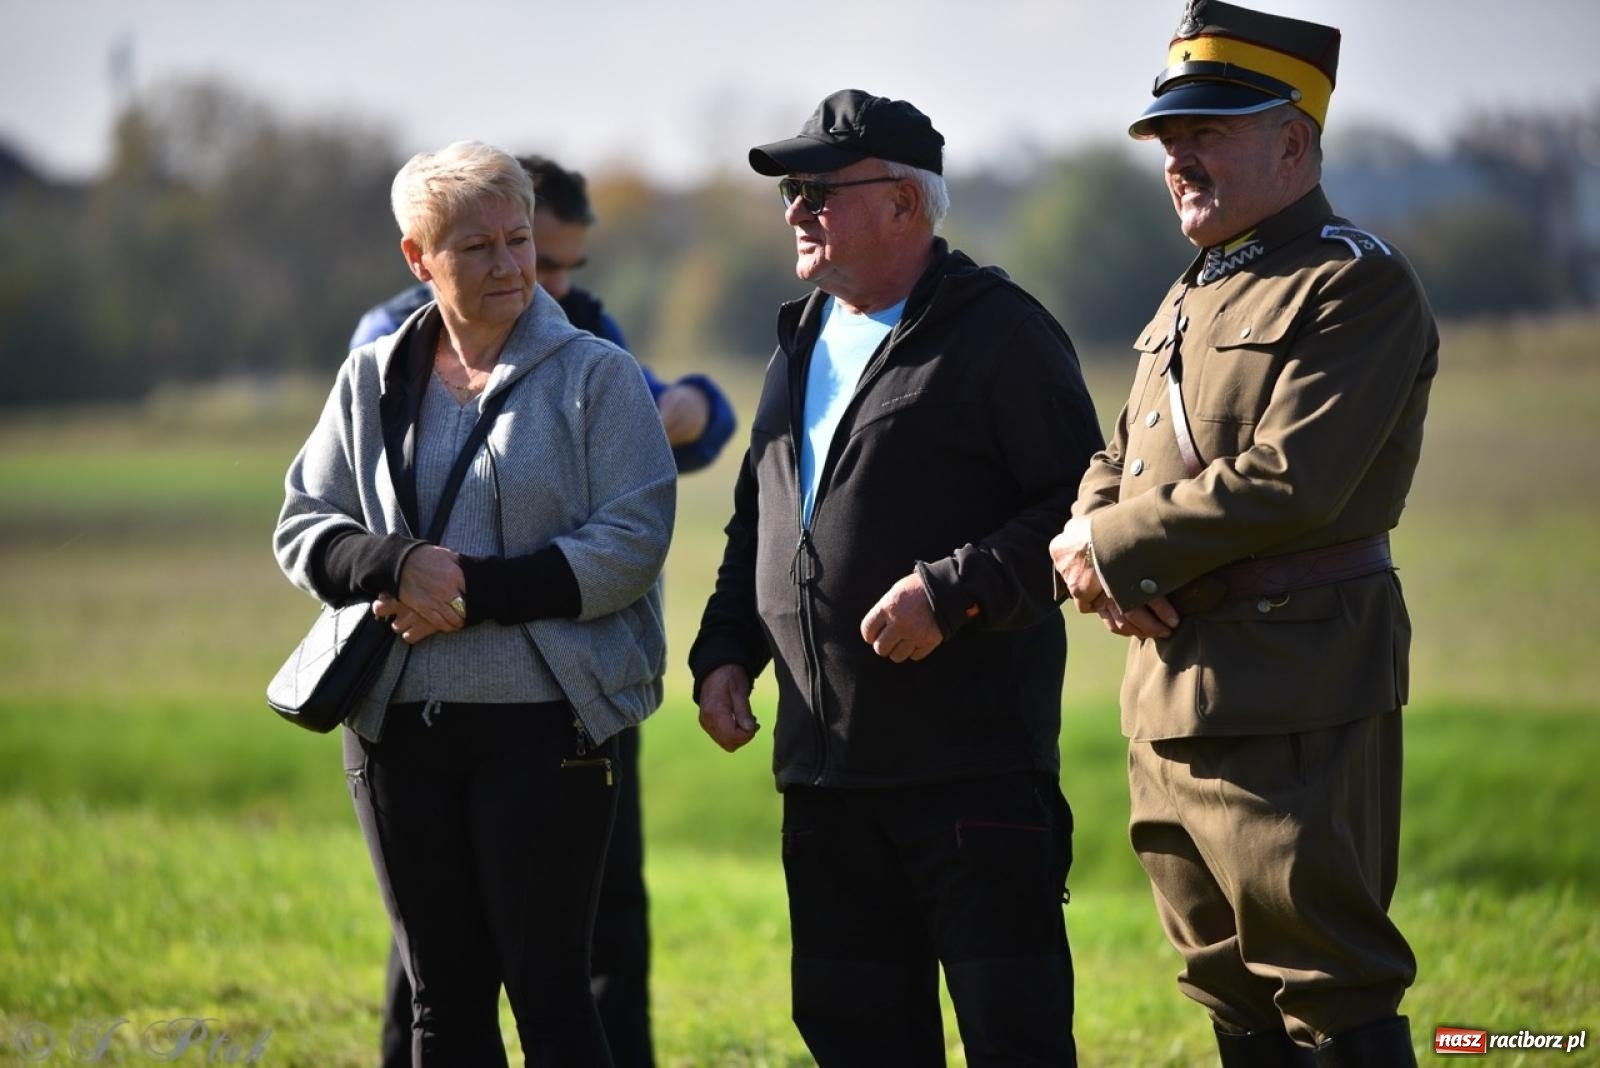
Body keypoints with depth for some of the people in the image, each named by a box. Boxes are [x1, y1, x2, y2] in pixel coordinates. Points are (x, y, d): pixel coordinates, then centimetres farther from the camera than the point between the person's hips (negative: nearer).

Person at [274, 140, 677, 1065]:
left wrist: (475, 591, -17)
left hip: (543, 724, -4)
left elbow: (631, 543, -10)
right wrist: (398, 565, -12)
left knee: (546, 984, -4)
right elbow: (304, 528, 9)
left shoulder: (597, 376, -3)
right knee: (443, 991, 10)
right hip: (398, 722, 4)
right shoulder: (374, 380, 9)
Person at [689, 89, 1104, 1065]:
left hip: (975, 762, -8)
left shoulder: (1000, 333, -6)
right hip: (826, 767, 8)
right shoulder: (802, 345, 19)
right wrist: (724, 651, 13)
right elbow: (755, 525, 27)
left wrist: (952, 592, -21)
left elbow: (1080, 505, -12)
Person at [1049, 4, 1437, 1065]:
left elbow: (1290, 480, -20)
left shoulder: (1359, 284, -10)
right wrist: (1106, 560, -5)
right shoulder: (1192, 300, 19)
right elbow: (1113, 469, 19)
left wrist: (1111, 548, -11)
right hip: (1171, 691, 9)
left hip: (1294, 698, -9)